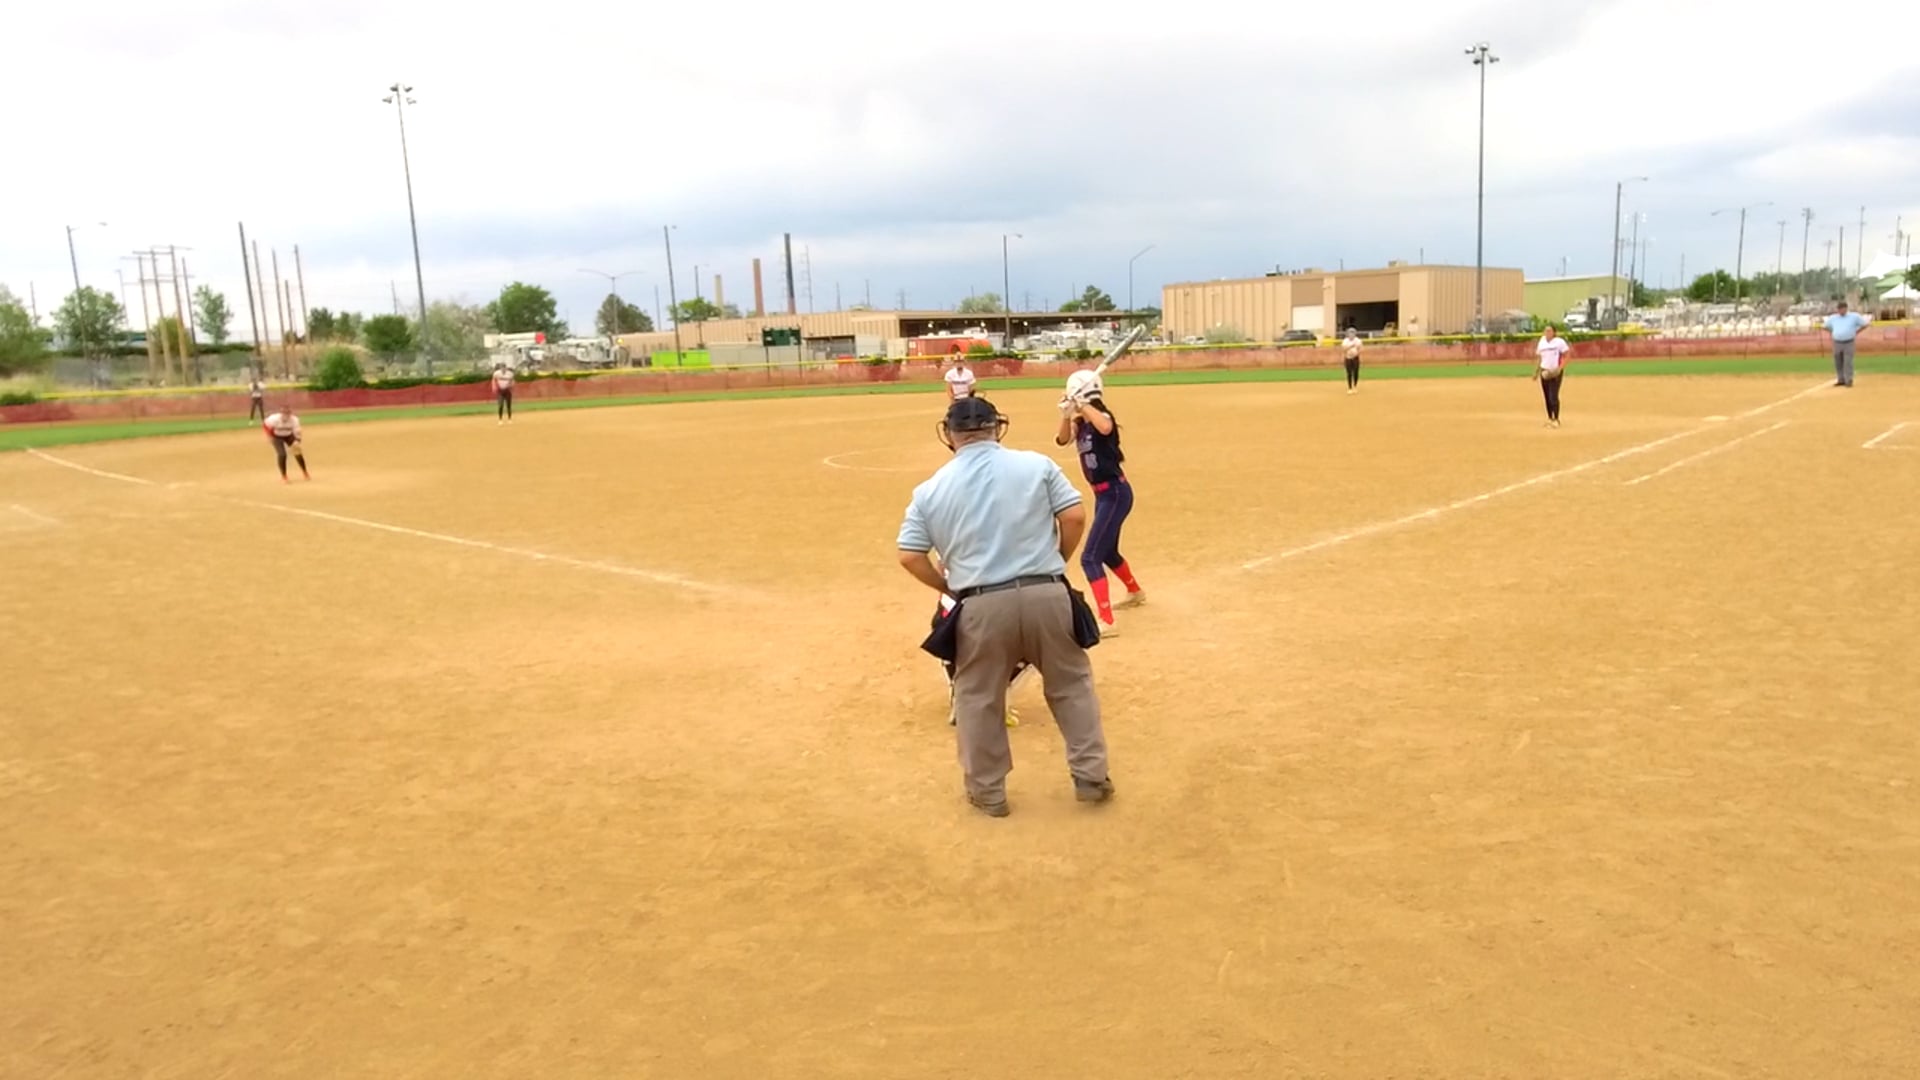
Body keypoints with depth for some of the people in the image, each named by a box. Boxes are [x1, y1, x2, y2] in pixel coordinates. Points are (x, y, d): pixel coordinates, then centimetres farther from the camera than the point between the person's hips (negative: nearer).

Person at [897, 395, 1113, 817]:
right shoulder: (1036, 464, 2)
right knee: (1071, 685, 19)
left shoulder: (931, 489, 4)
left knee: (977, 697, 18)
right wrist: (1054, 563, 12)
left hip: (982, 605, 0)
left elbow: (909, 557, 2)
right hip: (1047, 595, 0)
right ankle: (1091, 778, 25)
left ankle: (988, 792, 28)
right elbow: (1075, 517, -3)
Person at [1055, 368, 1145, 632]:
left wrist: (1083, 404, -33)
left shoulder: (1102, 416, -15)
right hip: (1102, 494, 10)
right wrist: (1066, 414, -22)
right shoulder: (1081, 422, 7)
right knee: (1107, 551, 27)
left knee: (1090, 557, -15)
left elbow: (1105, 428, -40)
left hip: (1115, 493, -10)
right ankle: (1136, 592, 52)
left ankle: (1106, 621, -17)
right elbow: (1062, 440, -9)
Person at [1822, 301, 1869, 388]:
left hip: (1848, 343, -3)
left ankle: (1848, 381, -3)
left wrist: (1855, 332, 4)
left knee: (1848, 362, -7)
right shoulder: (1832, 318, 7)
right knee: (1838, 363, 8)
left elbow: (1865, 324, 6)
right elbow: (1826, 326, 22)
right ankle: (1841, 380, 18)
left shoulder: (1854, 317, 0)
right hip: (1837, 343, 4)